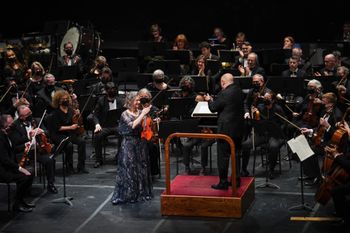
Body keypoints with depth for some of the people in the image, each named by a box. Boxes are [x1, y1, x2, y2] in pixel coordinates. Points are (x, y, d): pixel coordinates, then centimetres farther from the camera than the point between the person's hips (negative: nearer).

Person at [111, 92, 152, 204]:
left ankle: (141, 193, 18)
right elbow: (133, 125, -23)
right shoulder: (125, 114, -7)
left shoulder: (140, 112, 7)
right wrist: (143, 114, -21)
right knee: (128, 169, -4)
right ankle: (125, 195, 1)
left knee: (140, 169, 7)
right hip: (128, 145, -5)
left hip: (139, 144, 5)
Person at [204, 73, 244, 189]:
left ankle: (223, 182, 2)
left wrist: (209, 100, 7)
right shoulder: (238, 91, 6)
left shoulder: (224, 93, -20)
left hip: (226, 129, -8)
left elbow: (213, 108, -12)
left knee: (223, 156, 0)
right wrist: (214, 100, 16)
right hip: (238, 129, 8)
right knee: (235, 154, 18)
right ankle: (236, 179, 24)